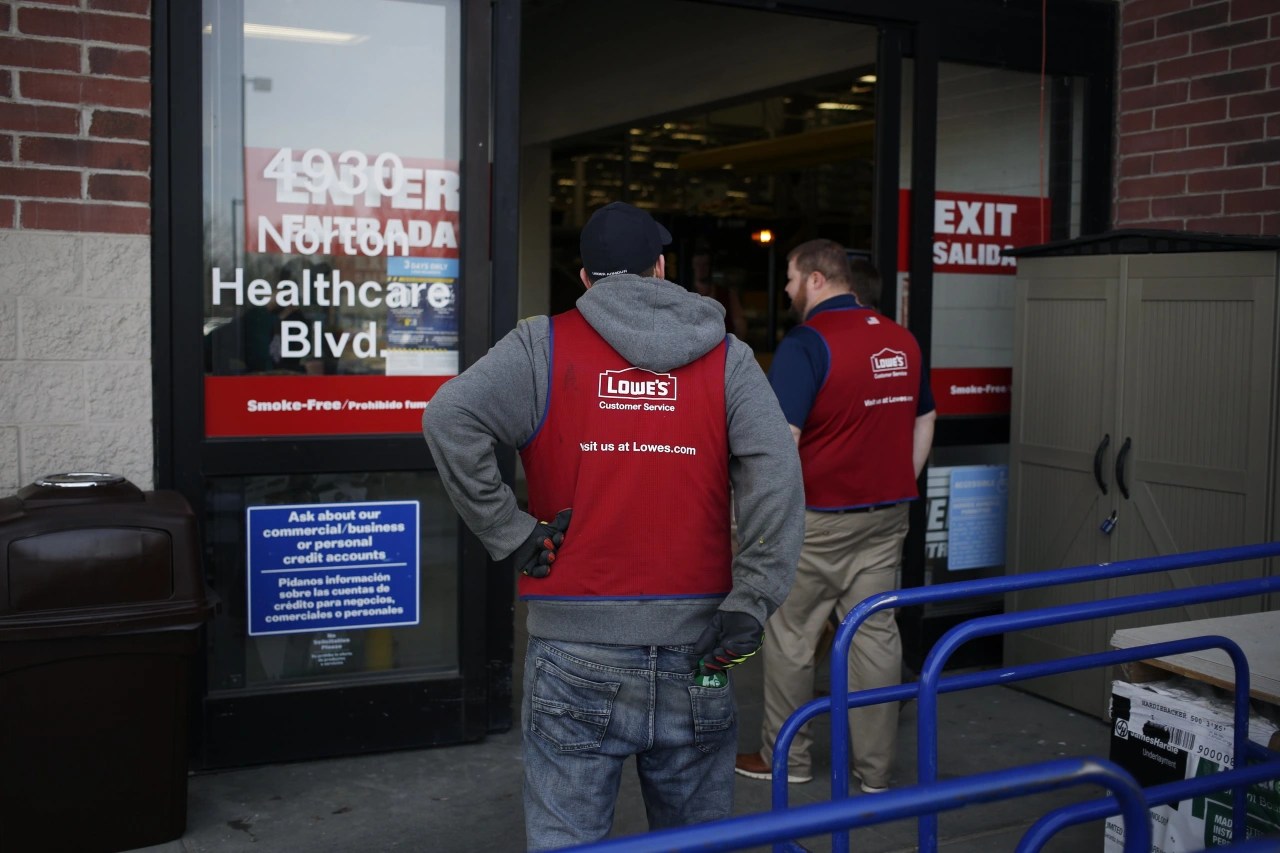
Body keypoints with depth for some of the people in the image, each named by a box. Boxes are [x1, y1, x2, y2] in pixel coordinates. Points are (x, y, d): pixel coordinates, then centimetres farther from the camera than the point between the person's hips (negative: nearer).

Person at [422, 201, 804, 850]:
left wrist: (510, 534, -8)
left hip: (577, 655, -2)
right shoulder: (725, 358, 5)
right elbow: (777, 471, -8)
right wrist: (748, 608, -8)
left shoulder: (543, 347, 0)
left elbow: (449, 417, -14)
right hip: (694, 653, 2)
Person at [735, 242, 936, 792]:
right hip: (887, 515, 7)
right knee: (876, 632, 10)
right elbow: (924, 423, 18)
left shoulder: (806, 342, -15)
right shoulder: (903, 341, 8)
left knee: (790, 636, 8)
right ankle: (876, 768, 16)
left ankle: (786, 758, 20)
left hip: (818, 518, -6)